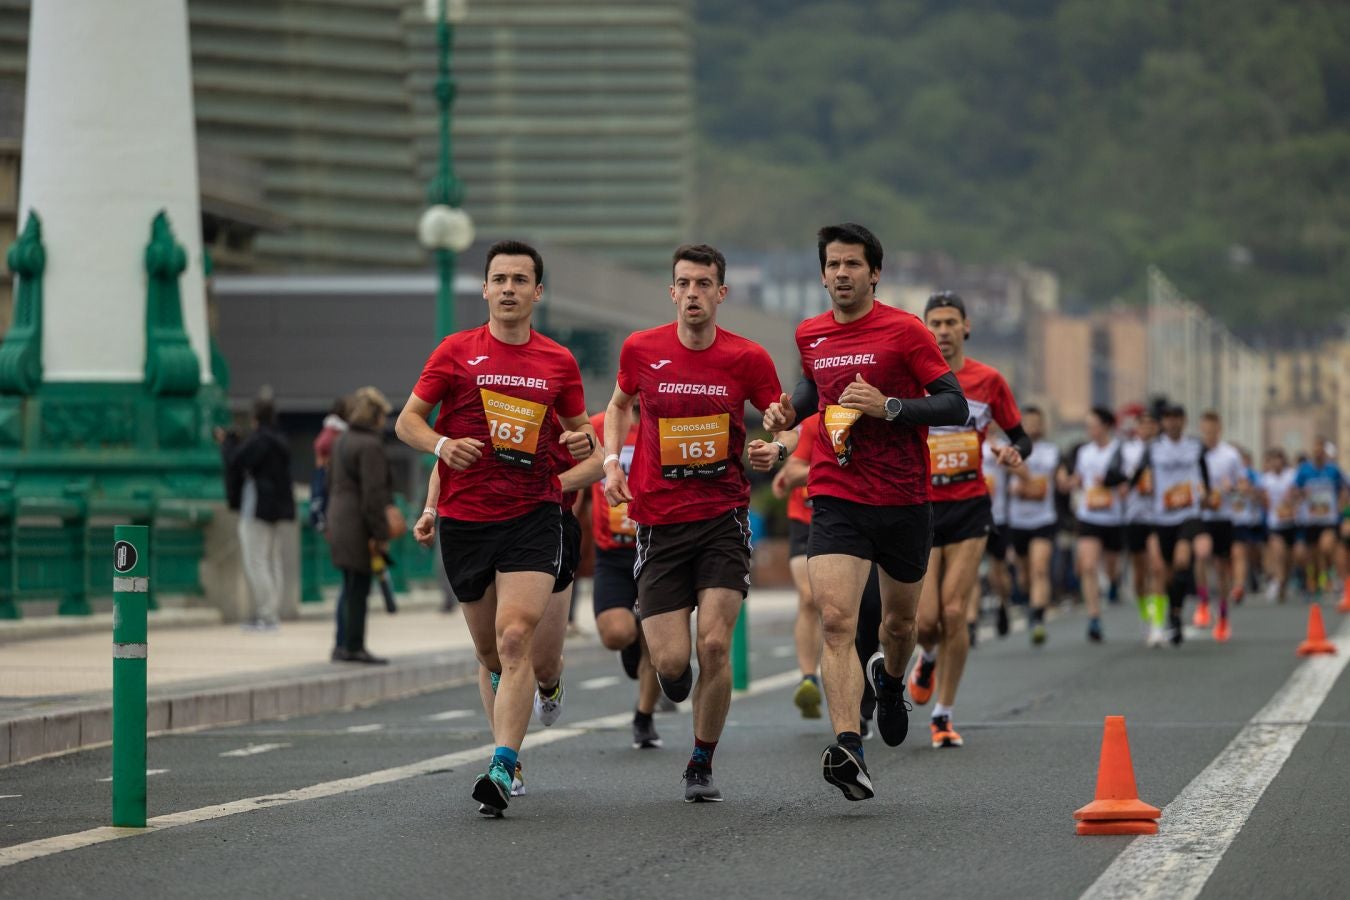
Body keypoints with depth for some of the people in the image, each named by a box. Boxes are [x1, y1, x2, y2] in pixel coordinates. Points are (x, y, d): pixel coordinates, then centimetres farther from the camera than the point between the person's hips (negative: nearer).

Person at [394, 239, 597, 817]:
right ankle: (507, 748, 36)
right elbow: (407, 421, 4)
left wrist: (583, 444, -5)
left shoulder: (559, 362, 6)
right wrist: (441, 445, -16)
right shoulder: (456, 352, 3)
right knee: (490, 651, 11)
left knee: (515, 638, -19)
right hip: (464, 519, 1)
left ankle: (501, 769, -24)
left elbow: (577, 430, 18)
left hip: (534, 515, -1)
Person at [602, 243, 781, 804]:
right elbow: (620, 405, 19)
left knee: (715, 645, -13)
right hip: (658, 521, 1)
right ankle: (670, 666, 35)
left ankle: (702, 765, 8)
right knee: (670, 662, -6)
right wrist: (612, 461, 3)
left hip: (724, 516, -1)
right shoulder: (641, 350, -1)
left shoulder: (747, 359, -4)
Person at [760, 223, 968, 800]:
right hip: (836, 498, 1)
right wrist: (789, 410, 8)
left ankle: (890, 680, 53)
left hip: (904, 500, -1)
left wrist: (889, 407, -22)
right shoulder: (809, 335, 7)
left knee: (900, 620, 17)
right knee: (836, 621, -19)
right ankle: (848, 748, -28)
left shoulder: (904, 331, -7)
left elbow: (957, 406, -9)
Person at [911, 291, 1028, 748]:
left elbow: (1020, 436, 11)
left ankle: (943, 715, 5)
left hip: (970, 508, 0)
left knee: (954, 613, -7)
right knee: (925, 618, -8)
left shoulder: (989, 381, 3)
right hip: (920, 509, 0)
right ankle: (927, 658, 31)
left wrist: (1015, 452, -11)